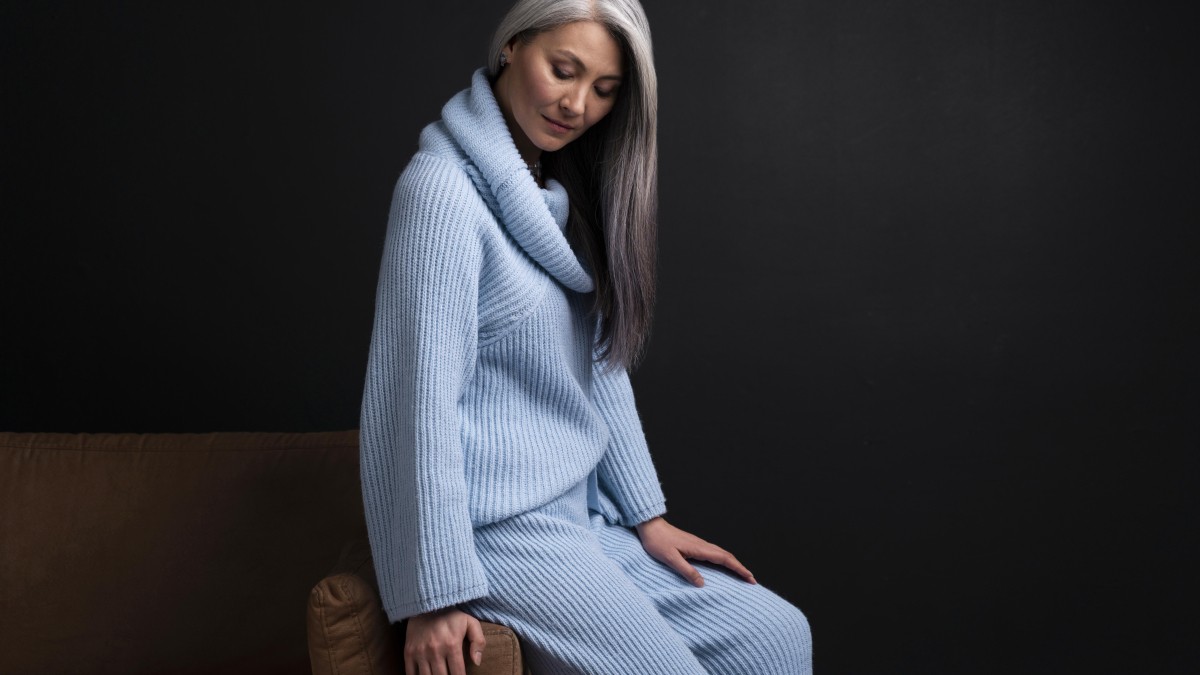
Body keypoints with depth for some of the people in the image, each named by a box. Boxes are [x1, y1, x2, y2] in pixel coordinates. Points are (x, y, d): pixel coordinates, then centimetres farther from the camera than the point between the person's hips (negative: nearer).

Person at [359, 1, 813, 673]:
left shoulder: (564, 196, 12)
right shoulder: (444, 188, -15)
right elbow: (418, 395, -20)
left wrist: (647, 515, 9)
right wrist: (435, 593, -21)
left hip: (583, 513, 8)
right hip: (500, 531, -8)